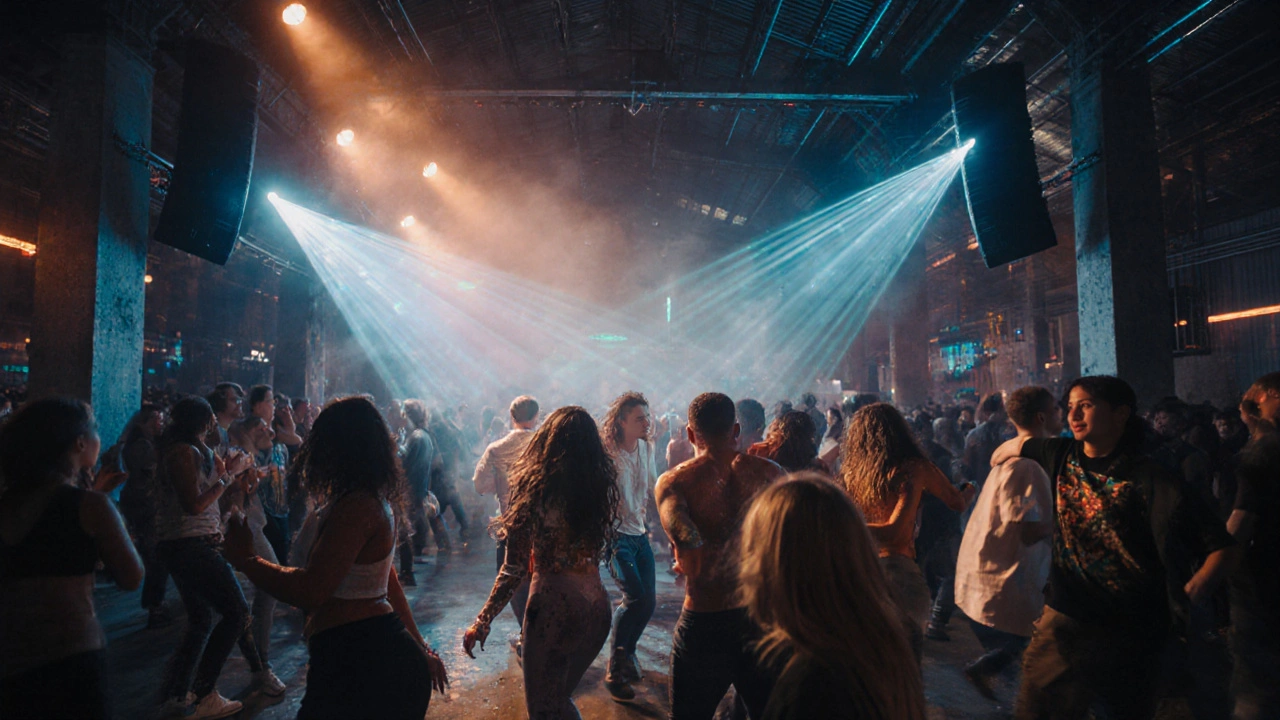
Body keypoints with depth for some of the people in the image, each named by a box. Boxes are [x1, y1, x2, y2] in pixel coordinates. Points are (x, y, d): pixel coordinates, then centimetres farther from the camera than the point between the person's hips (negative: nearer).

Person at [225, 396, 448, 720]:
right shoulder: (376, 502, 11)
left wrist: (245, 559, -11)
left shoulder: (356, 507, -20)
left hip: (358, 666, -10)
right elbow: (389, 583, 19)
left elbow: (310, 592, -24)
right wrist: (420, 648, 25)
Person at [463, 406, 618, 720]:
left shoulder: (536, 488, -10)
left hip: (554, 604, -5)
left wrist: (483, 621, -4)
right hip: (597, 605, 5)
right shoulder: (602, 487, 1)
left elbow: (515, 569, -11)